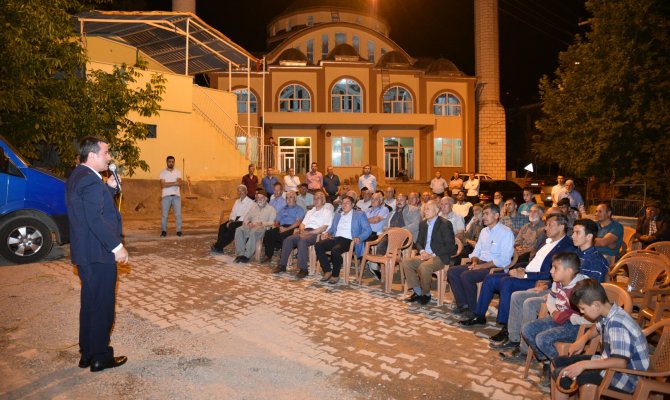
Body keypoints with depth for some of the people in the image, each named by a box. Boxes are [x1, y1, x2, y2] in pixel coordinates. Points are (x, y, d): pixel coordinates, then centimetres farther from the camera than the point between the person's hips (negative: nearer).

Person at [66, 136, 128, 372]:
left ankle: (87, 354, 31)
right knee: (102, 306, 3)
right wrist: (117, 246, -22)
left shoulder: (77, 177, 13)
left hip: (85, 254, 10)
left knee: (90, 304, 19)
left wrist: (109, 188, 7)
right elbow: (96, 219, -26)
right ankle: (100, 357, 15)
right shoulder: (90, 180, -20)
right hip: (98, 255, -10)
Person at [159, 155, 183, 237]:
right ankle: (163, 231, 6)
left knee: (178, 214, -3)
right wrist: (174, 183, -10)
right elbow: (163, 185, -9)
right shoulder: (162, 173, 5)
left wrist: (168, 184, -13)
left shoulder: (178, 172, 9)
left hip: (176, 195, 1)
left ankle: (179, 231, 2)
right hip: (166, 196, -1)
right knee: (164, 214, -1)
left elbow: (179, 184, -6)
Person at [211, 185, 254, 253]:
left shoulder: (250, 202, -4)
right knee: (222, 226, -19)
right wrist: (230, 220, -7)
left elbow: (247, 215, -14)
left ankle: (218, 246, -26)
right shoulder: (237, 201, 22)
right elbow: (233, 213, 15)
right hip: (235, 219, 7)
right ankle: (219, 248, -22)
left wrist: (234, 222, -20)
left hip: (243, 221, -7)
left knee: (231, 227, -32)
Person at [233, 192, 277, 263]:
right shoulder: (253, 207, 27)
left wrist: (261, 223, -16)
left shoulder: (271, 209, 11)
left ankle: (247, 255, -34)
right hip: (251, 226, 5)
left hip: (262, 227, -5)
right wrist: (248, 223, -1)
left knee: (253, 232, -40)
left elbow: (272, 222, -2)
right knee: (239, 230, -27)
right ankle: (241, 254, -28)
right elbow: (246, 218, 22)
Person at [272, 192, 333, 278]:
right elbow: (303, 224, 22)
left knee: (302, 241, -36)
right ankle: (282, 265, -14)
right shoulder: (310, 212, 30)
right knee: (288, 240, -18)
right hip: (305, 232, 6)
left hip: (316, 233, -6)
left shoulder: (327, 211, 8)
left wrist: (309, 233, -14)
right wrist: (302, 230, -3)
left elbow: (324, 228, -5)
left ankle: (304, 269, -33)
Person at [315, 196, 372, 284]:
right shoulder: (337, 215, 28)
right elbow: (332, 228, 30)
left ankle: (335, 275, -15)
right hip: (336, 238, 6)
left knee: (335, 250, -35)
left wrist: (359, 238, -17)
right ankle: (327, 271, -11)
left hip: (349, 240, -6)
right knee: (318, 245, -21)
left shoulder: (360, 214, 10)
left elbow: (368, 230, 1)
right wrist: (327, 233, 5)